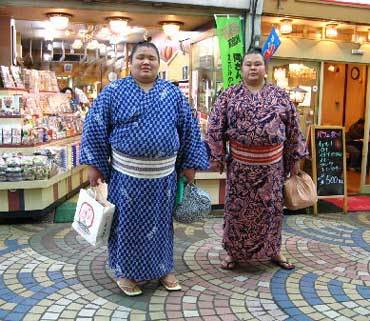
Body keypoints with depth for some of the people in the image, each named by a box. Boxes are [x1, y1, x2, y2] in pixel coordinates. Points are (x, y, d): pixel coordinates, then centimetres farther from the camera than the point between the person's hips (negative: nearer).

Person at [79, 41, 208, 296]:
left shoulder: (173, 93, 5)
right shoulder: (114, 91, -1)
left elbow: (189, 129, 7)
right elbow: (95, 127, -1)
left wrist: (189, 164, 4)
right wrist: (94, 165, -5)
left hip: (163, 174, 2)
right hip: (126, 173, -2)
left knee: (160, 221, 14)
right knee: (127, 221, 8)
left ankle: (163, 268, 32)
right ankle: (126, 271, 26)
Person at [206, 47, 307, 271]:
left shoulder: (280, 95, 4)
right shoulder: (229, 95, 0)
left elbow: (293, 128, 7)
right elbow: (215, 128, -1)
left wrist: (295, 158, 6)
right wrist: (217, 156, -3)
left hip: (272, 163, 1)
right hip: (240, 163, -1)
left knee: (272, 207, 11)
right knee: (237, 207, 7)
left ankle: (274, 250, 29)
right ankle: (234, 252, 23)